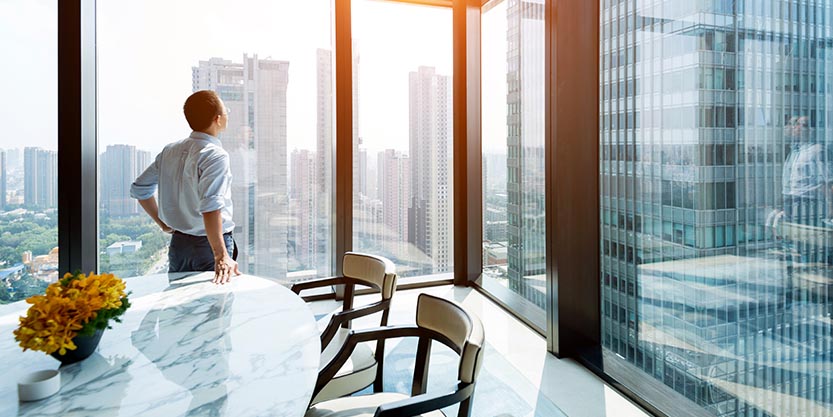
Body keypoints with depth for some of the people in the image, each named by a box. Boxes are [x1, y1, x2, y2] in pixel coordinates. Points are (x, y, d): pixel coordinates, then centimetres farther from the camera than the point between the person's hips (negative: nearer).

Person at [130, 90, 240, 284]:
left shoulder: (170, 150, 6)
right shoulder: (215, 155, -18)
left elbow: (139, 189, 15)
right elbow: (210, 208, -29)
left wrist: (164, 223, 21)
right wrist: (222, 256, -32)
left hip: (178, 243, 7)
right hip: (209, 244, -7)